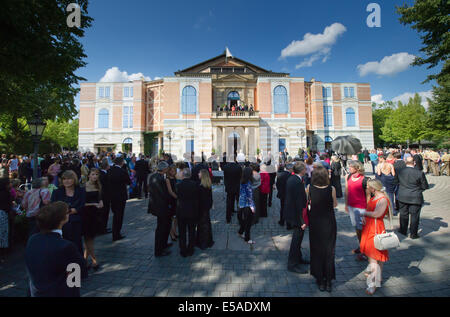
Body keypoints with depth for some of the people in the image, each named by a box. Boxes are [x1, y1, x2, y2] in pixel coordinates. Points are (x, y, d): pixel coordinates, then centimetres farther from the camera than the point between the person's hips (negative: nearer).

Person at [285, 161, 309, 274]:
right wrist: (302, 221, -21)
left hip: (290, 211, 10)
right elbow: (299, 202, -26)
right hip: (296, 215, -10)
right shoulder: (298, 182, -26)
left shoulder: (291, 178, 4)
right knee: (297, 238, 5)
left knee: (297, 237, 24)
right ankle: (292, 264, 19)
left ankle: (298, 258, 42)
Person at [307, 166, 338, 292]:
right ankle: (328, 281, 27)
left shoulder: (309, 188, -14)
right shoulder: (331, 189, -15)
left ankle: (320, 281, 27)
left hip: (315, 223, 0)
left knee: (316, 251, 16)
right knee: (329, 251, 17)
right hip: (329, 223, 0)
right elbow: (335, 204, -2)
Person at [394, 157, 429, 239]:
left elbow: (396, 182, 5)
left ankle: (403, 230, 29)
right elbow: (425, 186, -5)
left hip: (402, 197, 2)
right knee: (414, 216, 10)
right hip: (416, 198, -2)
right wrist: (417, 188, 13)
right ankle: (413, 234, 18)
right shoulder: (419, 173, -15)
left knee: (403, 214, 16)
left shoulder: (400, 172, -8)